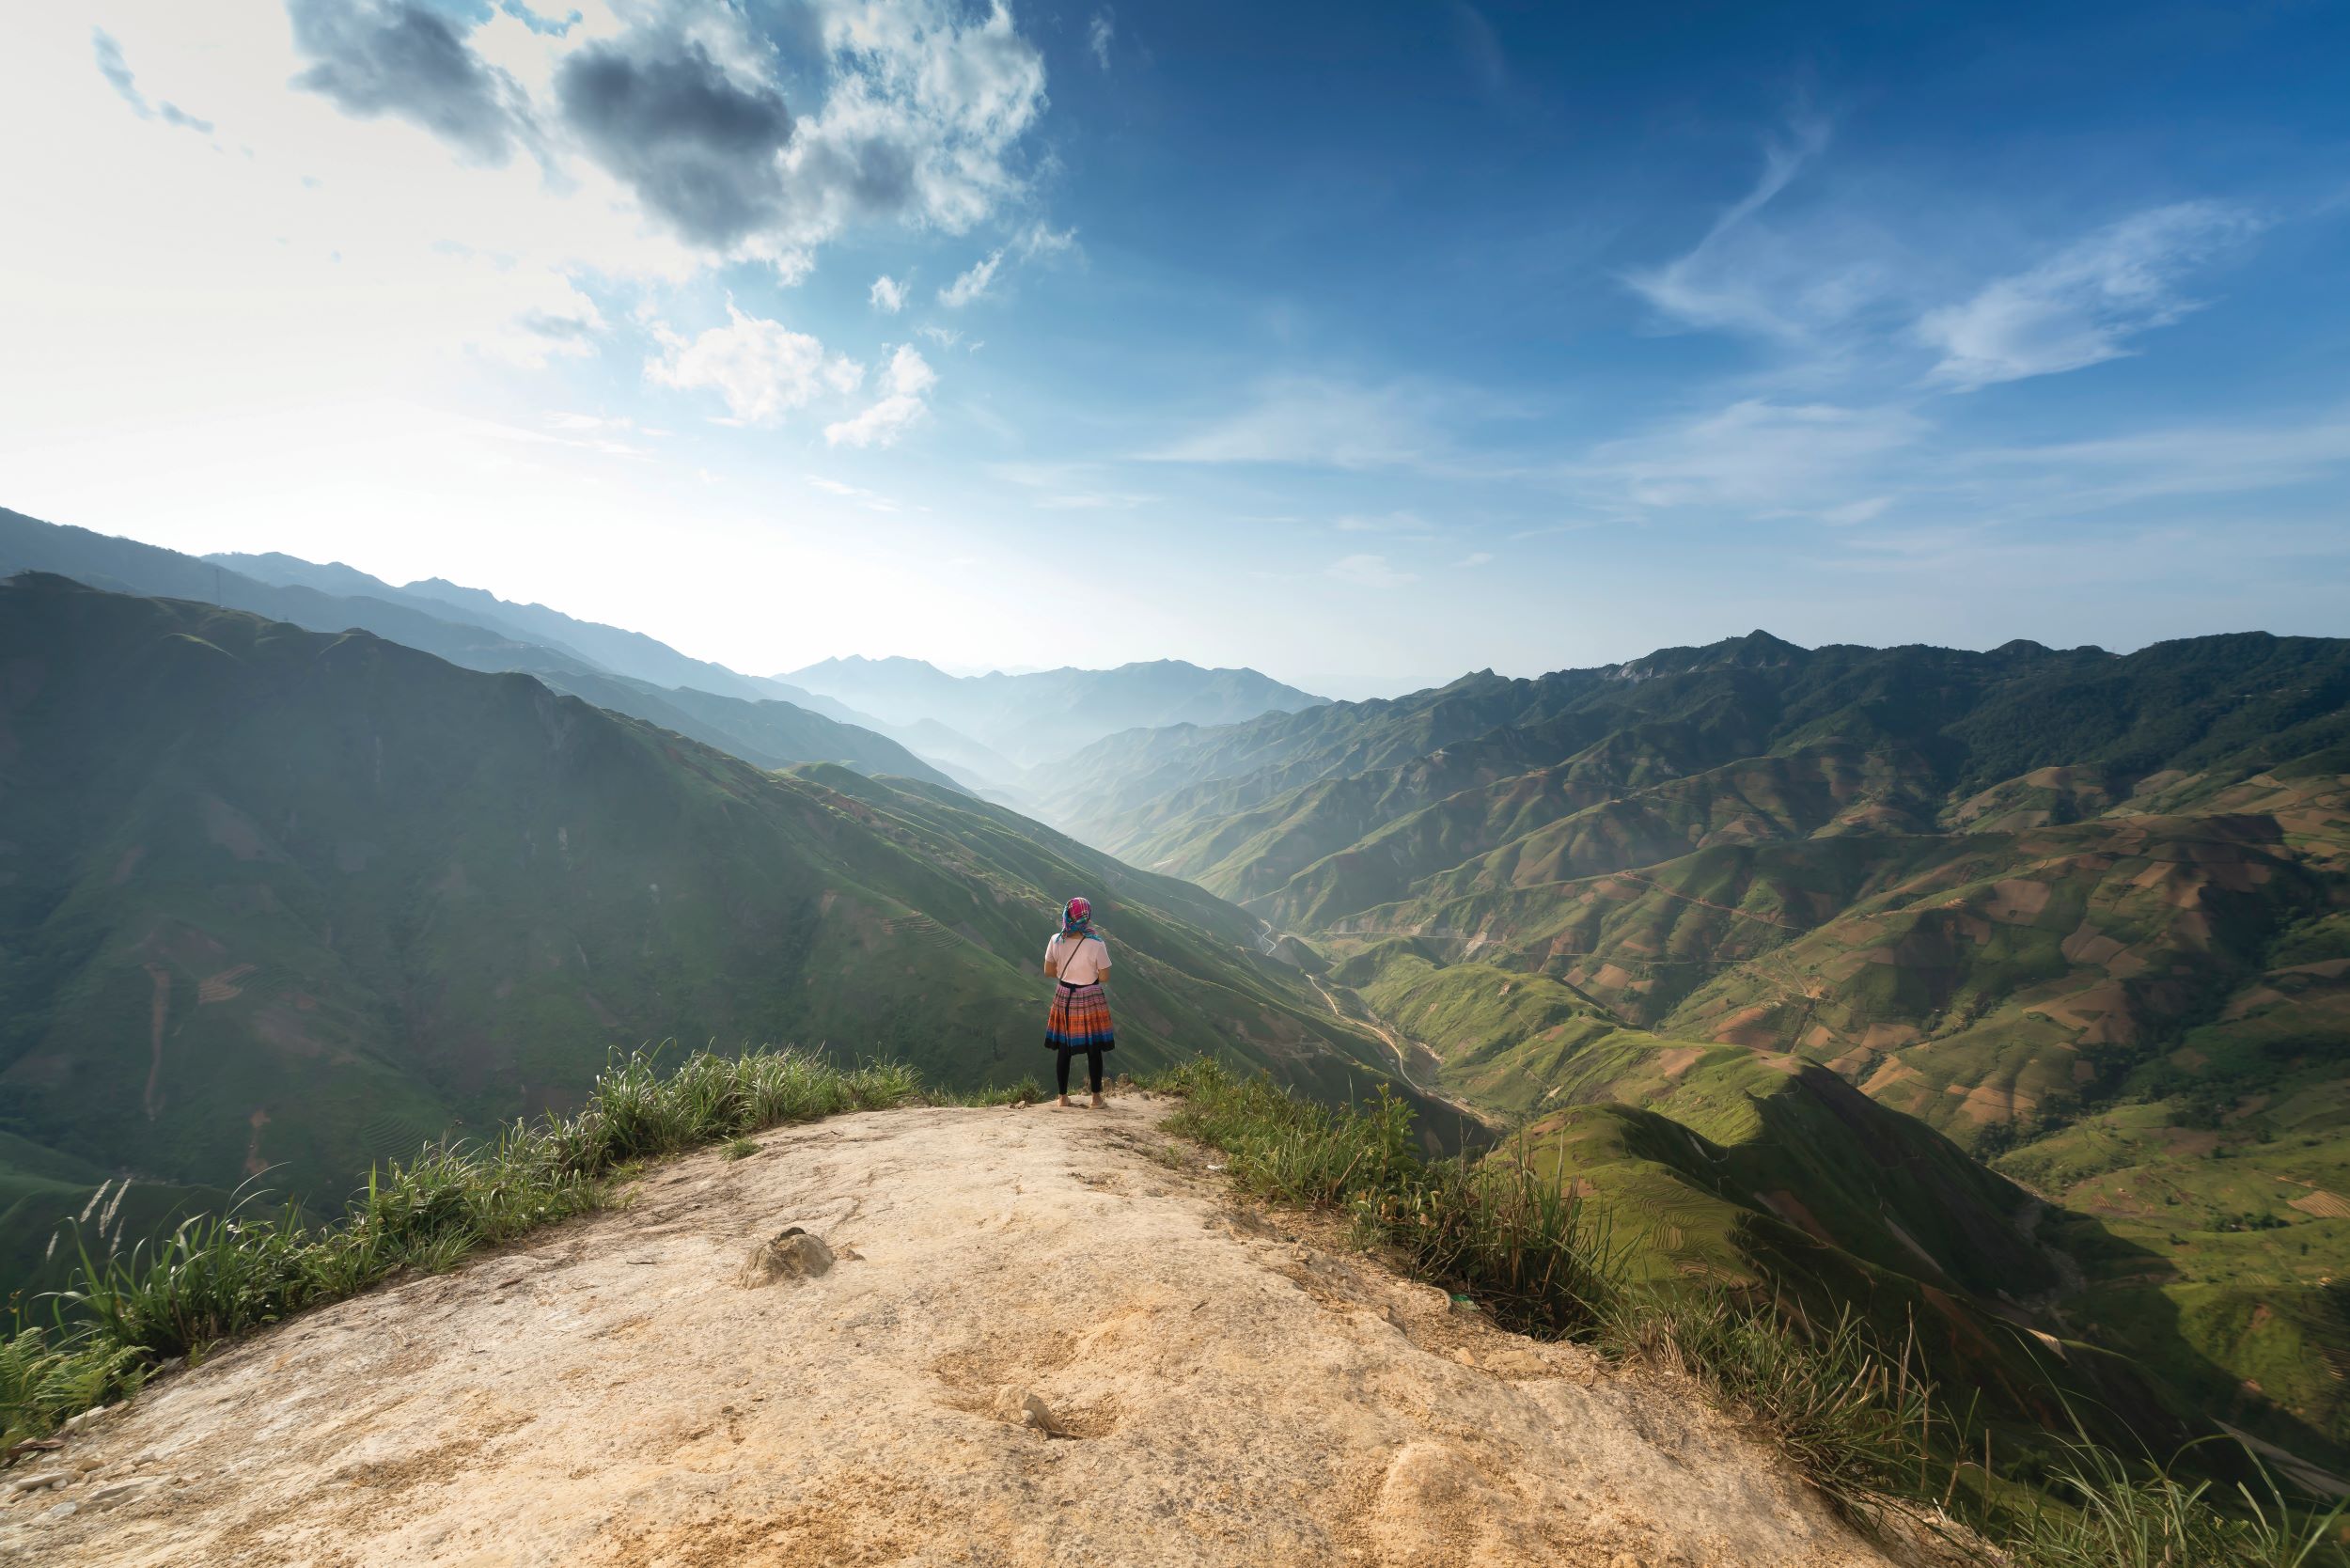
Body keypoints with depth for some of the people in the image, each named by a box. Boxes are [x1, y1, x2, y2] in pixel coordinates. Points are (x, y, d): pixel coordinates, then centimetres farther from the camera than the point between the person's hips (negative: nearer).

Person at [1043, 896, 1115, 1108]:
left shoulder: (1056, 941, -10)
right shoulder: (1096, 945, -20)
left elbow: (1049, 971, 1)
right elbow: (1104, 976, -13)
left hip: (1064, 998, 3)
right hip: (1090, 999, -3)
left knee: (1064, 1049, 15)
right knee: (1093, 1050, 10)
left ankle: (1063, 1096, 24)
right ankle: (1096, 1097, 19)